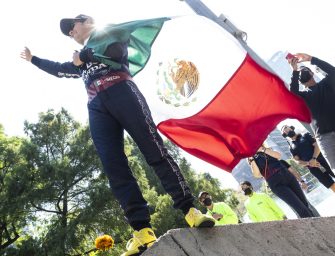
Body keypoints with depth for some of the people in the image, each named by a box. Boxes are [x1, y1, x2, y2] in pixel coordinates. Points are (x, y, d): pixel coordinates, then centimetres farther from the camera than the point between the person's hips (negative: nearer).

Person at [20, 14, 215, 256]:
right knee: (114, 168, -14)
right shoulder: (81, 59, 37)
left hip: (121, 92, -5)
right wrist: (33, 59, 63)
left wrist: (84, 57, 6)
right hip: (97, 107, 5)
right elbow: (59, 69, 53)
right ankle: (143, 231, -23)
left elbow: (117, 53, -1)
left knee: (154, 150, -17)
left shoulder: (108, 32, 20)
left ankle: (190, 211, -22)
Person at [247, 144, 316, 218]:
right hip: (276, 184, -5)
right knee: (301, 208, -12)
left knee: (305, 203, 3)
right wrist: (251, 159, -14)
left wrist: (263, 149, -5)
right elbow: (257, 174, -10)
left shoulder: (267, 151, 19)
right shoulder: (251, 158, 7)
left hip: (286, 175, 5)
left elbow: (278, 155, -1)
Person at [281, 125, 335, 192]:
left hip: (322, 160, -1)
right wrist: (308, 163, -15)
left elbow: (317, 145, 0)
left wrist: (314, 158, -16)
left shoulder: (305, 135, 10)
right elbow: (297, 161, 5)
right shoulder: (292, 147, 14)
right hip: (313, 168, 1)